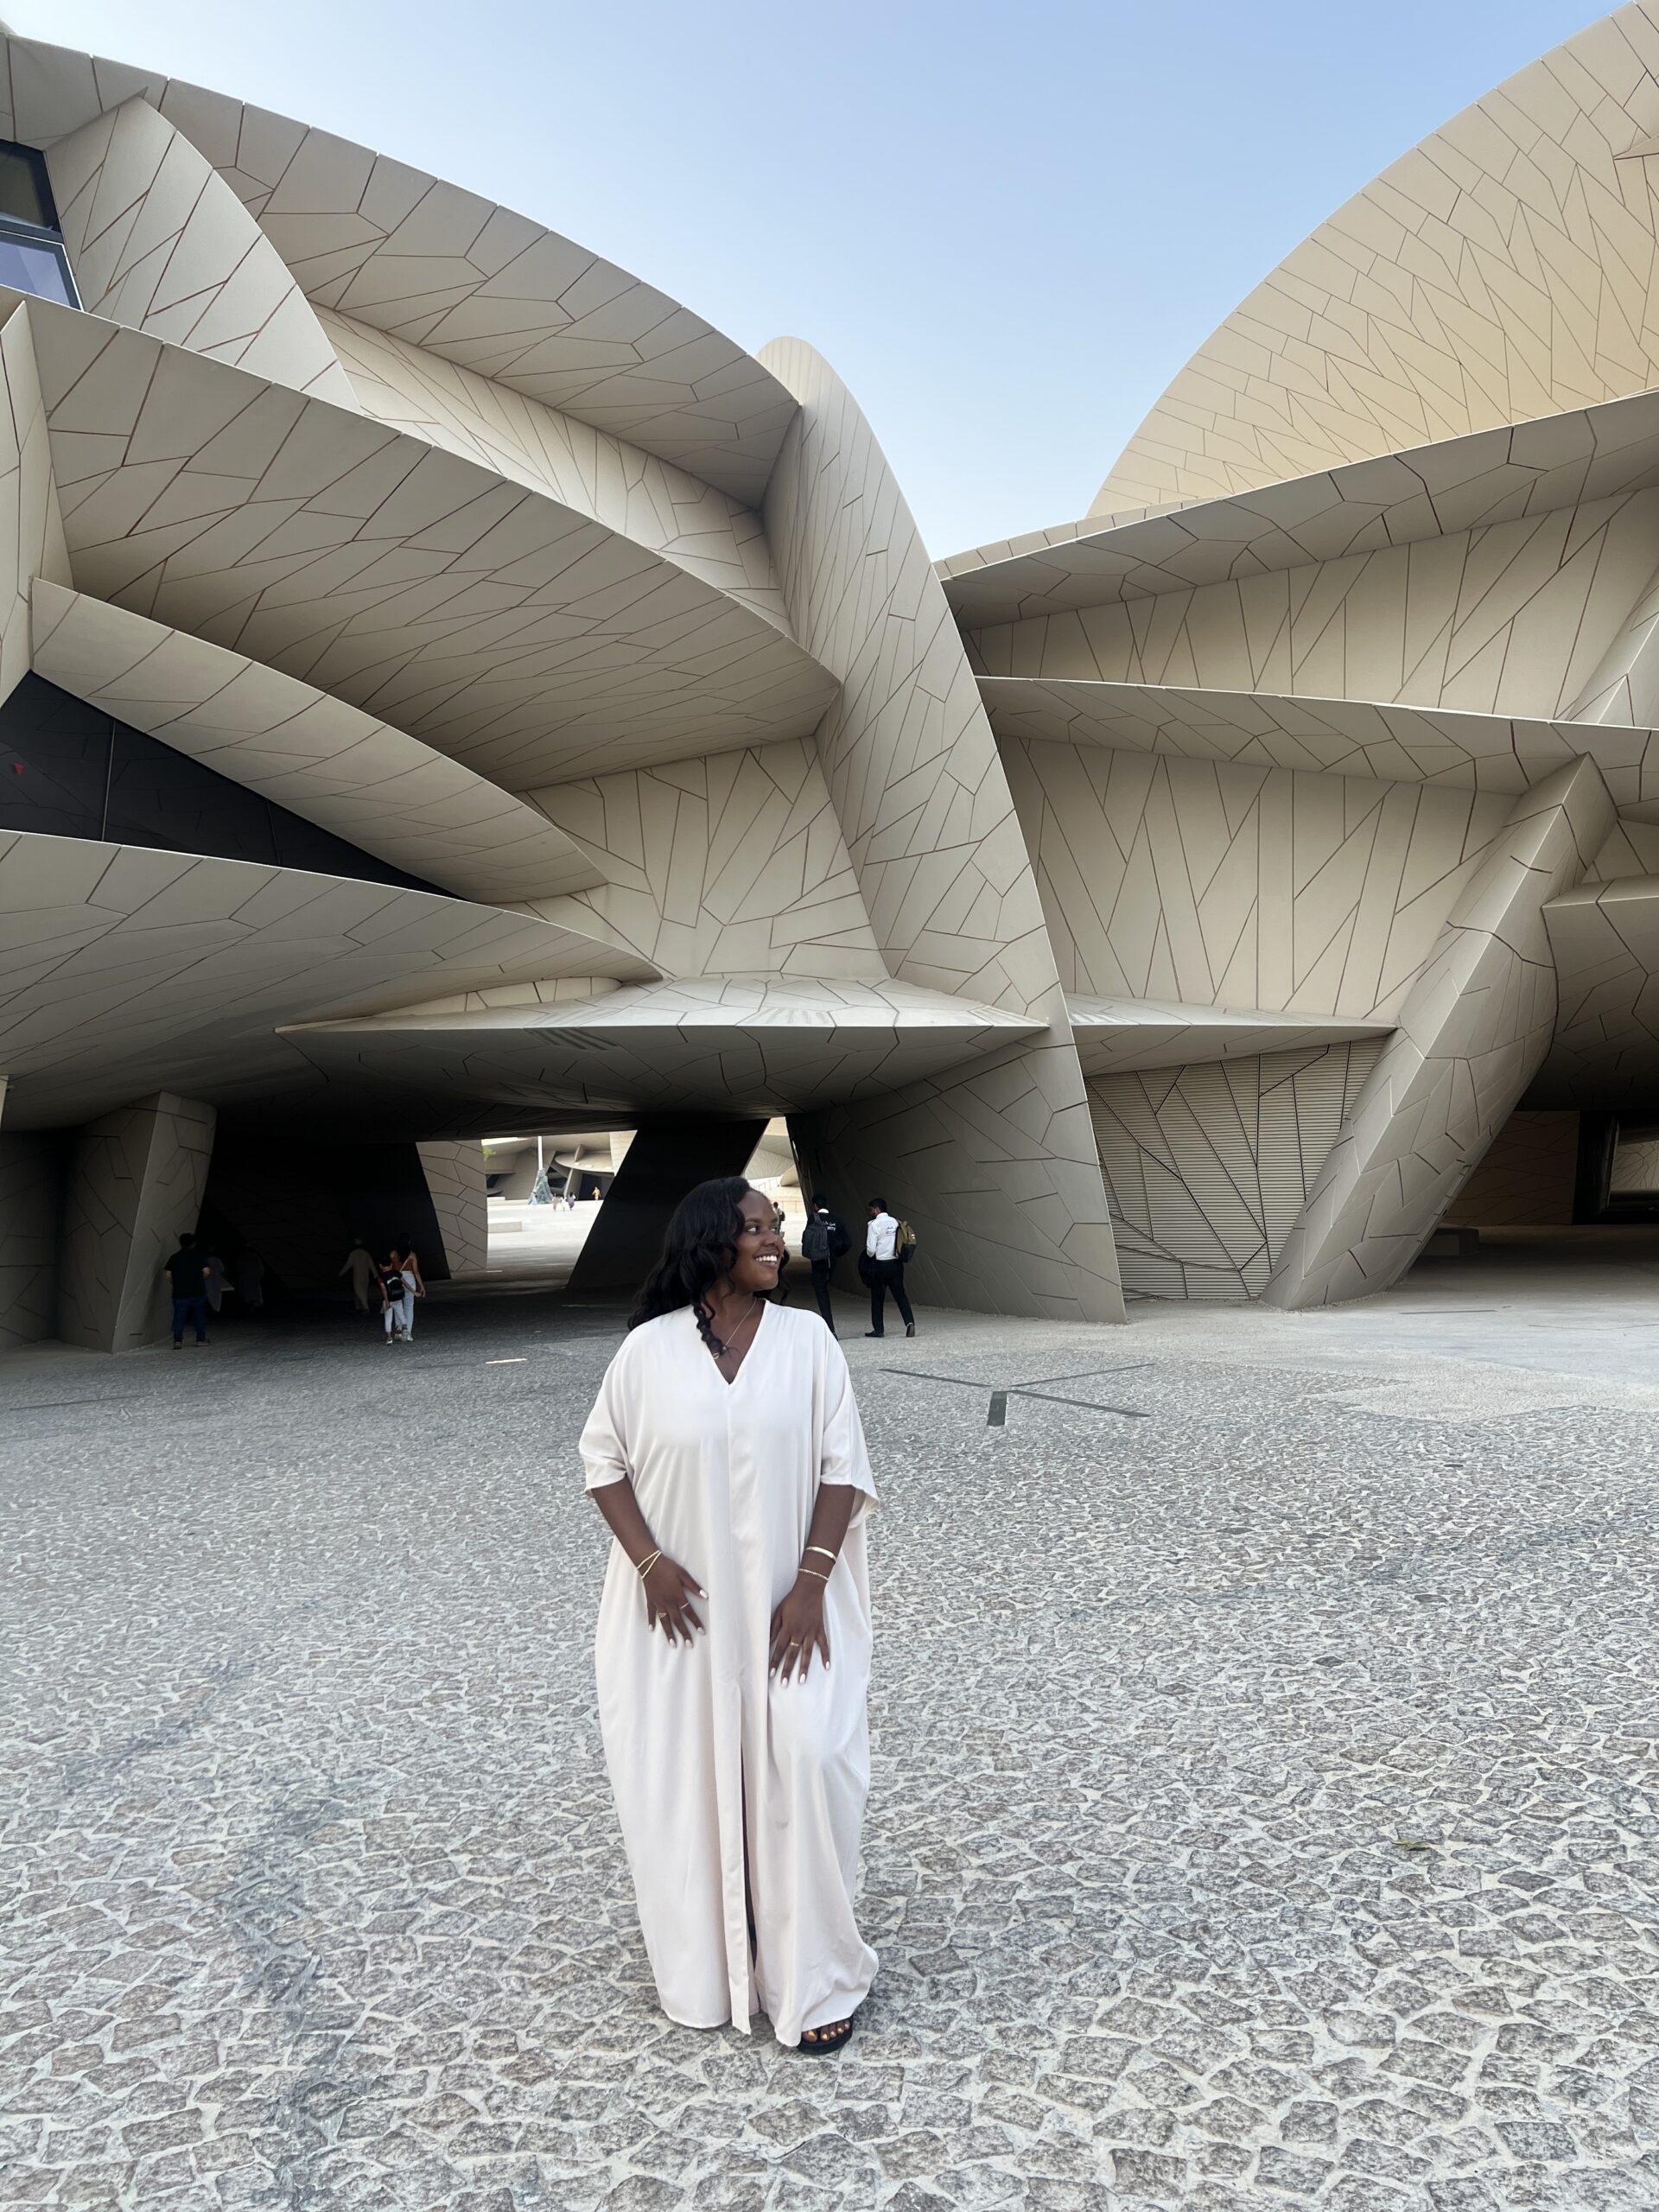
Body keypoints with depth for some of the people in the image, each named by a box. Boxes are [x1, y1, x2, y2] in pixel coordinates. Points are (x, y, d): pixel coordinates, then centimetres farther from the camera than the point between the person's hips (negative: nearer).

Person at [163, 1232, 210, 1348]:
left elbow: (168, 1274, -2)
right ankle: (201, 1339, 19)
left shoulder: (175, 1257, 4)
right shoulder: (198, 1255, 1)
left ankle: (177, 1340, -15)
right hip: (198, 1292, 0)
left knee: (179, 1317, -1)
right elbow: (206, 1271, -5)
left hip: (180, 1293, 0)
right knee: (200, 1316, 14)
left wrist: (174, 1283, 14)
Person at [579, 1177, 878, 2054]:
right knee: (679, 1775, 6)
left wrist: (810, 1586, -13)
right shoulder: (649, 1348, -5)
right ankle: (705, 1967, 30)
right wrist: (649, 1562, -9)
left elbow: (843, 1466, -5)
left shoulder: (807, 1338, -5)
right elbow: (604, 1458, 3)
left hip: (788, 1601, 0)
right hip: (680, 1604, 1)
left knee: (805, 1761, -12)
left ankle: (813, 1978, 9)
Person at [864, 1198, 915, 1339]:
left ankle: (878, 1329, 12)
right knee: (900, 1295, 5)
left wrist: (870, 1256, 7)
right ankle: (909, 1322, -13)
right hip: (896, 1263, 4)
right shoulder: (895, 1222, 4)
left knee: (877, 1298, 7)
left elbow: (871, 1249, -13)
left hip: (879, 1265, -4)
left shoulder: (874, 1224, -11)